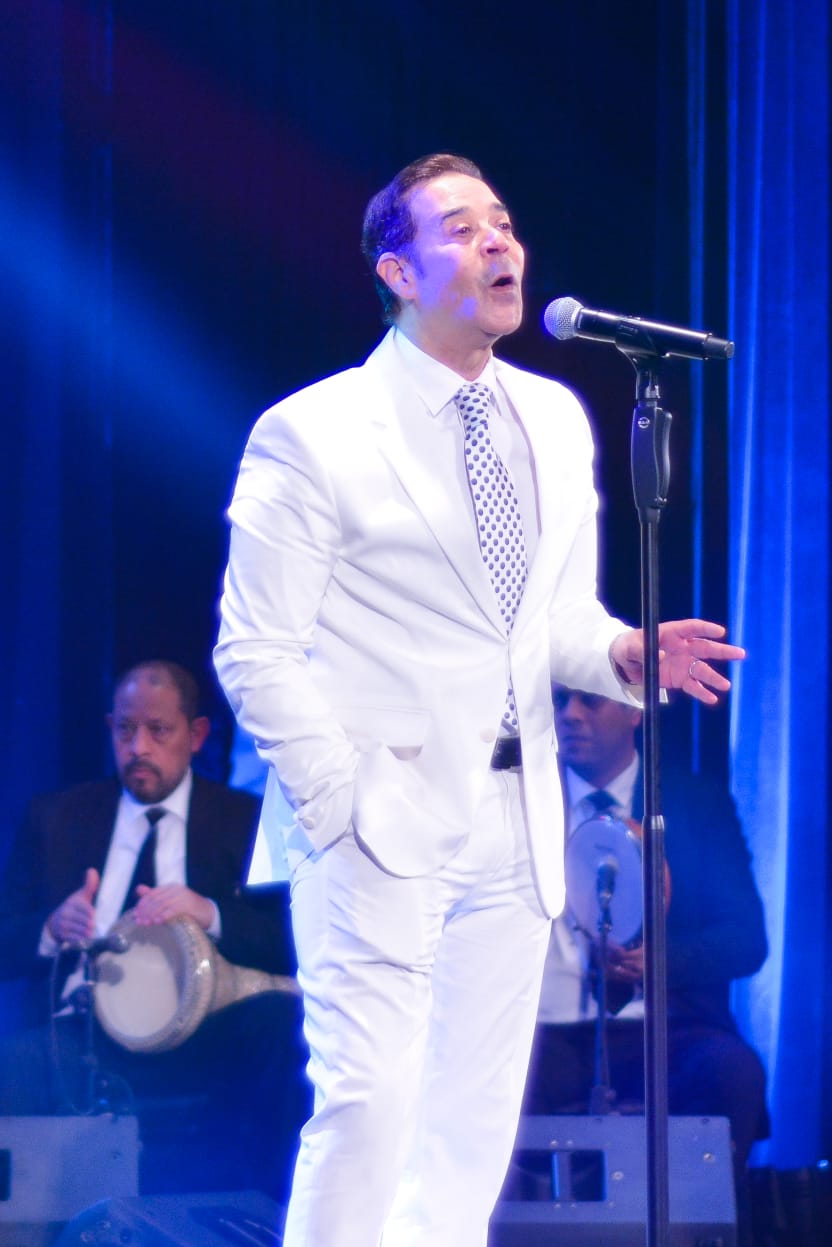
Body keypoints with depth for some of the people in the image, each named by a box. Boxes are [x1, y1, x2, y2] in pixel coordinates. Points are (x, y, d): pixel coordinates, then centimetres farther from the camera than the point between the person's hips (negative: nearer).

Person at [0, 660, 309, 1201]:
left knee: (282, 1017, -31)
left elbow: (293, 943, 1)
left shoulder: (247, 822, 13)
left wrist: (210, 914, -16)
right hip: (79, 1036, 1)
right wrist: (51, 928, -9)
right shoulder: (56, 818, 19)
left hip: (198, 1044, -1)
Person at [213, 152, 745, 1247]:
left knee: (477, 1116, 7)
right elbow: (258, 653, -7)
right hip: (380, 828, -6)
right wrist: (339, 806, -14)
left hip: (514, 826, 6)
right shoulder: (311, 435, -6)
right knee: (369, 1102, -15)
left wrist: (627, 653, -3)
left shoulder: (556, 421, 13)